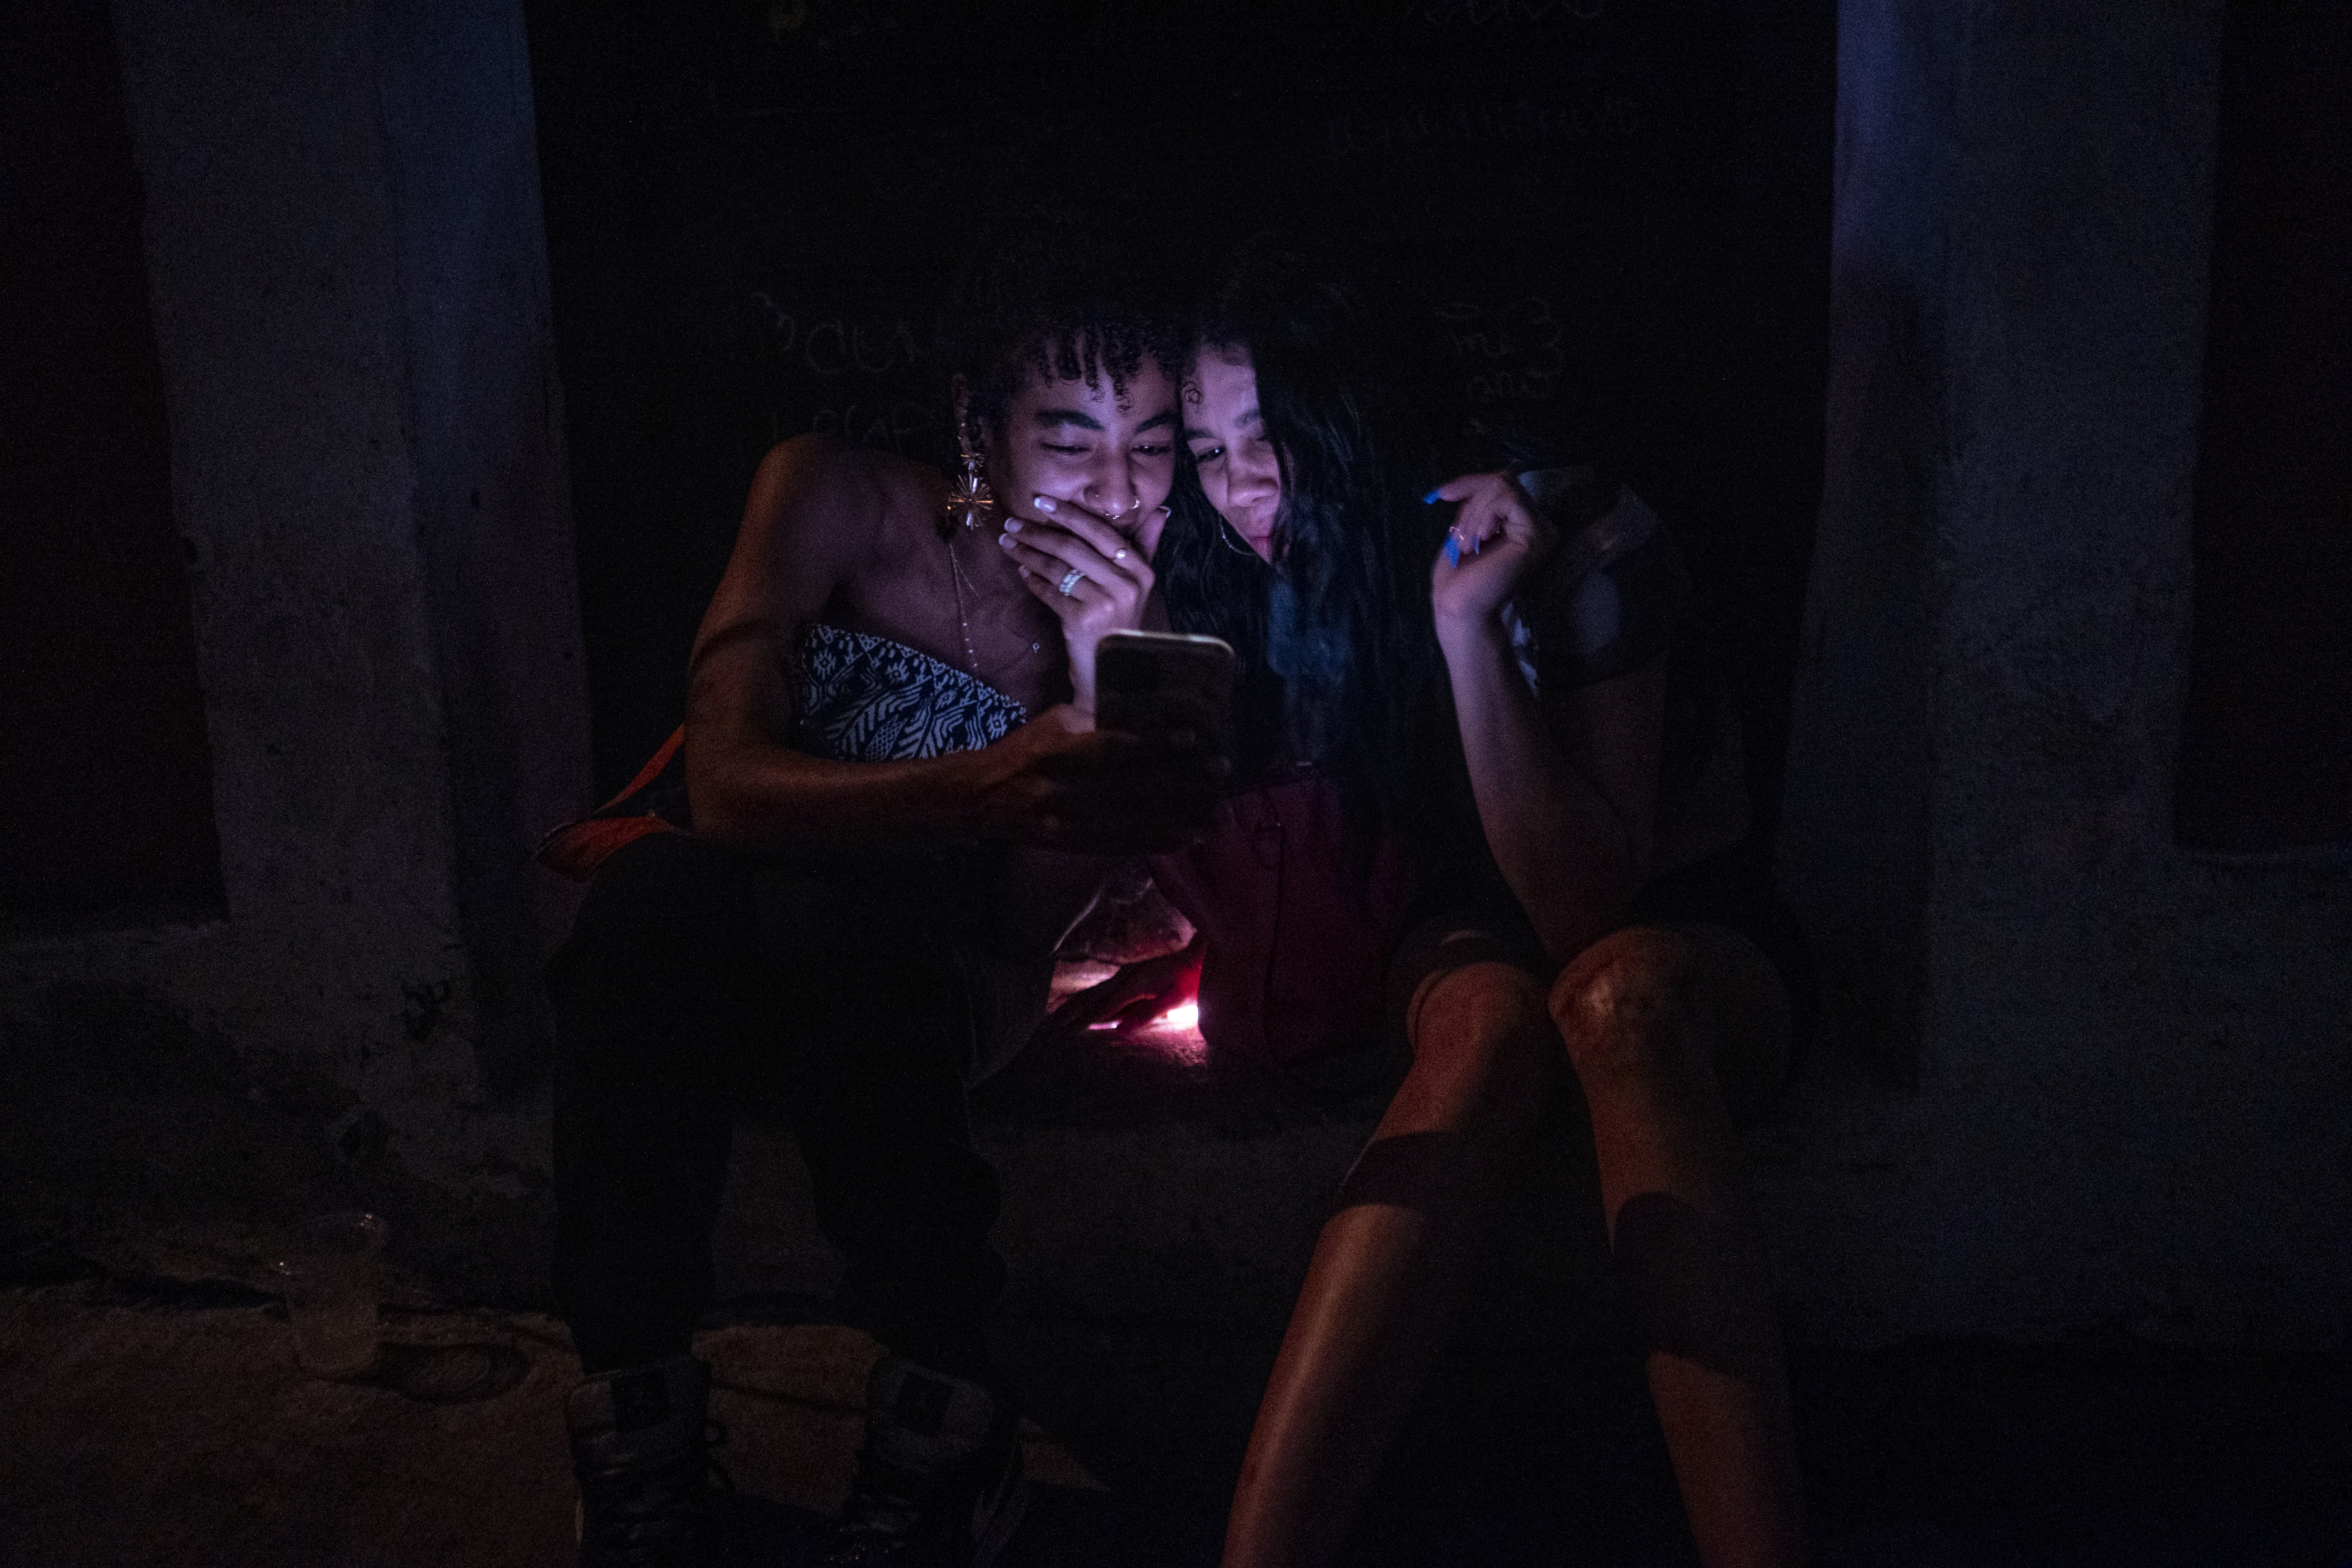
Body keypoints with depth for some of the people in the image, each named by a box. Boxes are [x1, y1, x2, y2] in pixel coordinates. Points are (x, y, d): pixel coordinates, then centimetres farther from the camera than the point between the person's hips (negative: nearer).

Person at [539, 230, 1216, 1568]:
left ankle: (942, 1421, -24)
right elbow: (727, 781, -27)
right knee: (665, 887, -35)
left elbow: (1033, 940, -14)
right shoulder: (844, 498, -12)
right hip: (686, 957, 0)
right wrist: (978, 789, -46)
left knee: (840, 917, -35)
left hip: (898, 978, 0)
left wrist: (1094, 674, -26)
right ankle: (639, 1422, -26)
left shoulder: (1134, 623, -7)